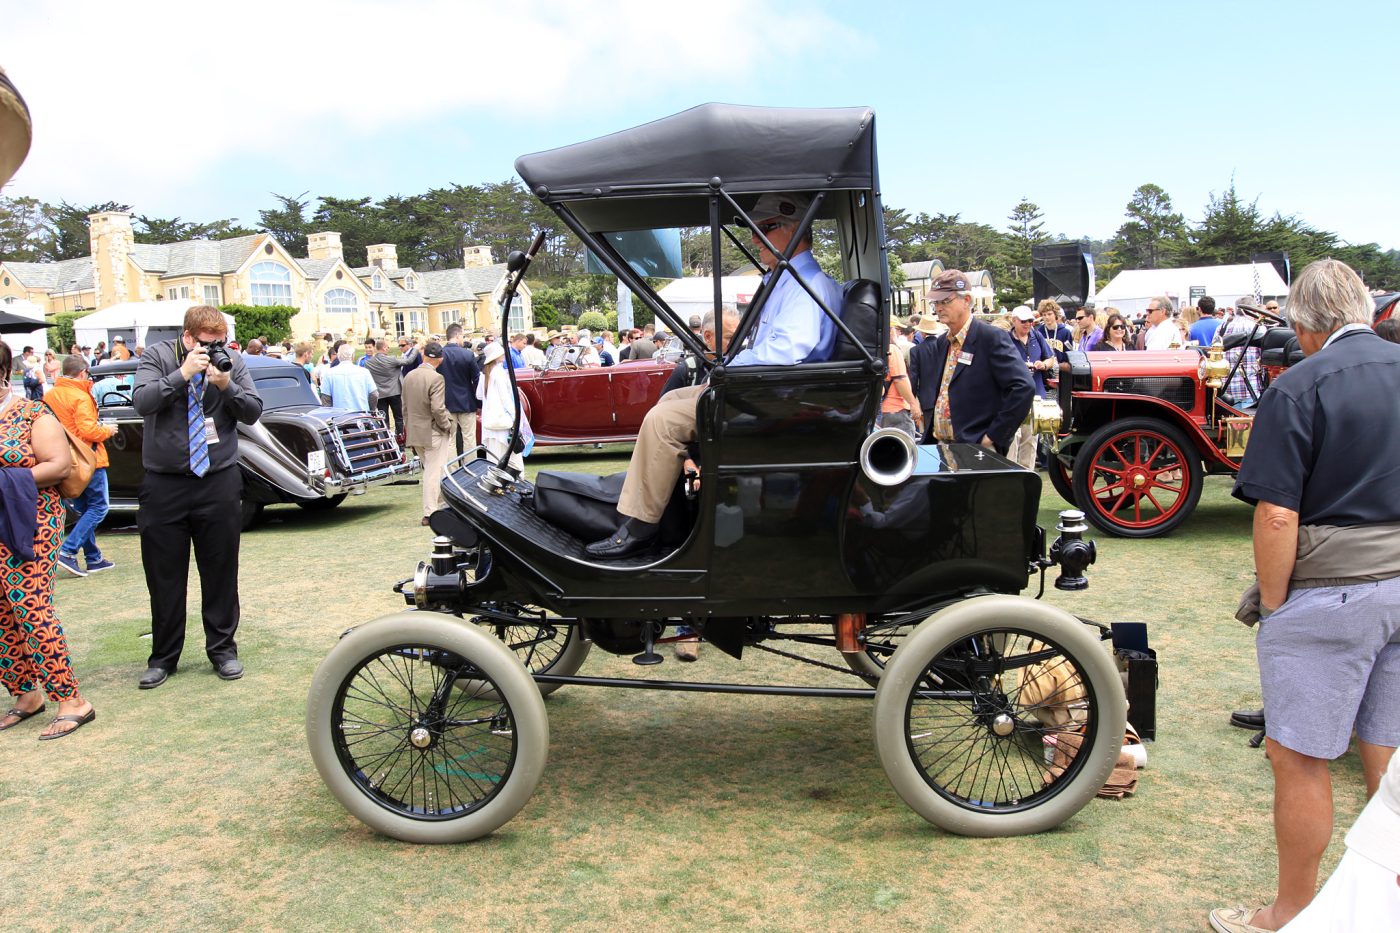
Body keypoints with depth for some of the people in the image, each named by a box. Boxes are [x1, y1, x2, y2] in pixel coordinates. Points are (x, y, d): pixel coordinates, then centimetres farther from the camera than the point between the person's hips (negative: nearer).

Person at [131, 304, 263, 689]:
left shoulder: (232, 361, 2)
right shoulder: (157, 356, 0)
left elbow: (253, 412, -1)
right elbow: (142, 402, -13)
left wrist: (226, 386, -17)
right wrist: (183, 373, -20)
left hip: (219, 481, 0)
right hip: (164, 484, 0)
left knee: (221, 571, 8)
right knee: (164, 575, 7)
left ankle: (222, 648, 22)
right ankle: (163, 657, 20)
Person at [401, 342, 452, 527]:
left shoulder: (409, 376, 5)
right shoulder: (435, 378, -17)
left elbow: (405, 407, 11)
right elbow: (438, 409, -23)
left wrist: (409, 431, 18)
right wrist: (447, 426, -7)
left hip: (414, 433, 7)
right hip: (433, 433, -7)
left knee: (430, 471, 19)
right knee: (434, 472, 1)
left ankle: (441, 504, 29)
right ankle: (429, 513, 3)